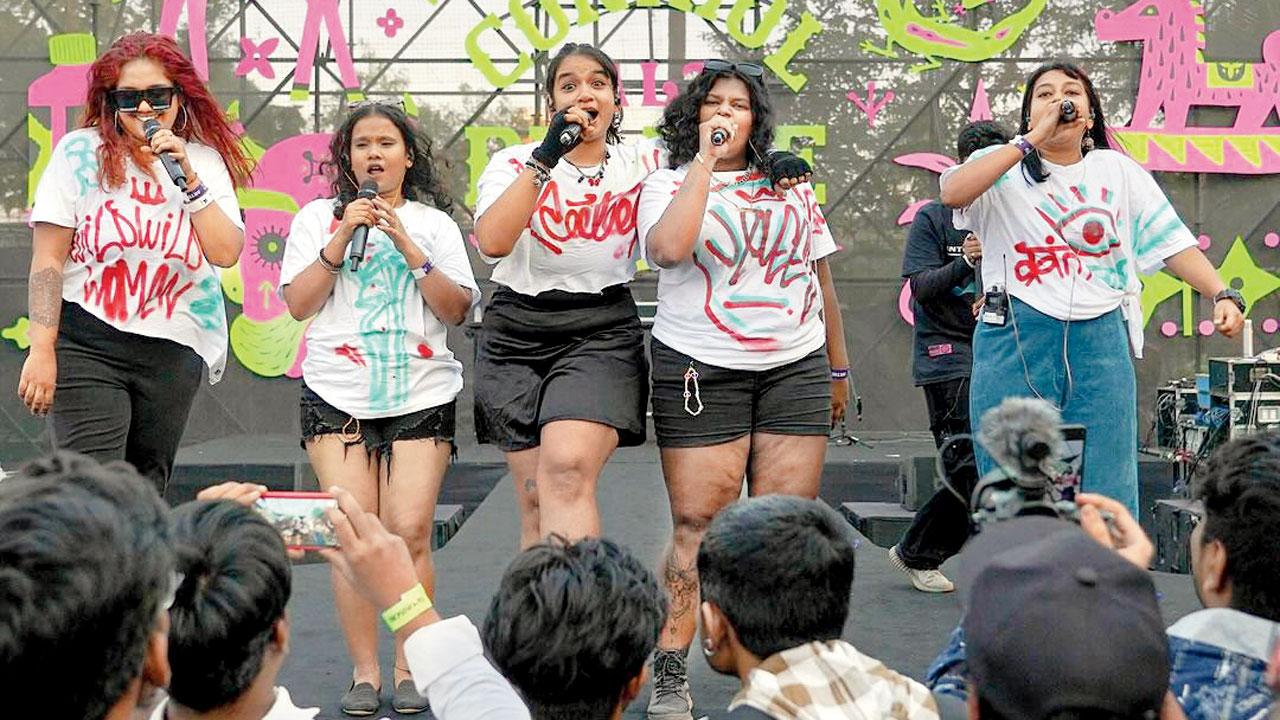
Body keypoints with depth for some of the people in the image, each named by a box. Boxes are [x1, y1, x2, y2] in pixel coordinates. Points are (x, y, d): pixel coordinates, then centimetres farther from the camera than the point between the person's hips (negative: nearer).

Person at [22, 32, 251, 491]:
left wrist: (187, 176, -13)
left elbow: (226, 254, -6)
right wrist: (41, 350, -10)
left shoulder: (204, 162, 6)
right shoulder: (80, 152, -2)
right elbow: (48, 259, -4)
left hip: (174, 351, 4)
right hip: (86, 345, -3)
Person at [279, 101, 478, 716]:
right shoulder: (318, 217, 12)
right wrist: (343, 237, -6)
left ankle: (408, 669, 2)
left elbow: (456, 310, 1)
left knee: (410, 533, -9)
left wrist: (407, 244, -7)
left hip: (421, 394, 0)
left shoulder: (434, 224, 13)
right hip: (337, 394, 0)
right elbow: (299, 304, 2)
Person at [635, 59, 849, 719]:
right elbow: (669, 248, -19)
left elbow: (822, 280, 20)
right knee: (696, 528, -6)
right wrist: (705, 160, -14)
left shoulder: (792, 186, 15)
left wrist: (837, 368, 18)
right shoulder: (670, 183, 4)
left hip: (796, 368, 3)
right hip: (701, 372, -3)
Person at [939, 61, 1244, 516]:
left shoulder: (1119, 172, 17)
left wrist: (1222, 295, -4)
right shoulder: (1005, 169, 6)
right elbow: (953, 193, -16)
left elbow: (1172, 240, 11)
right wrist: (1032, 140, -13)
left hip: (1101, 343, 3)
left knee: (1107, 490, 1)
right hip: (1017, 342, -2)